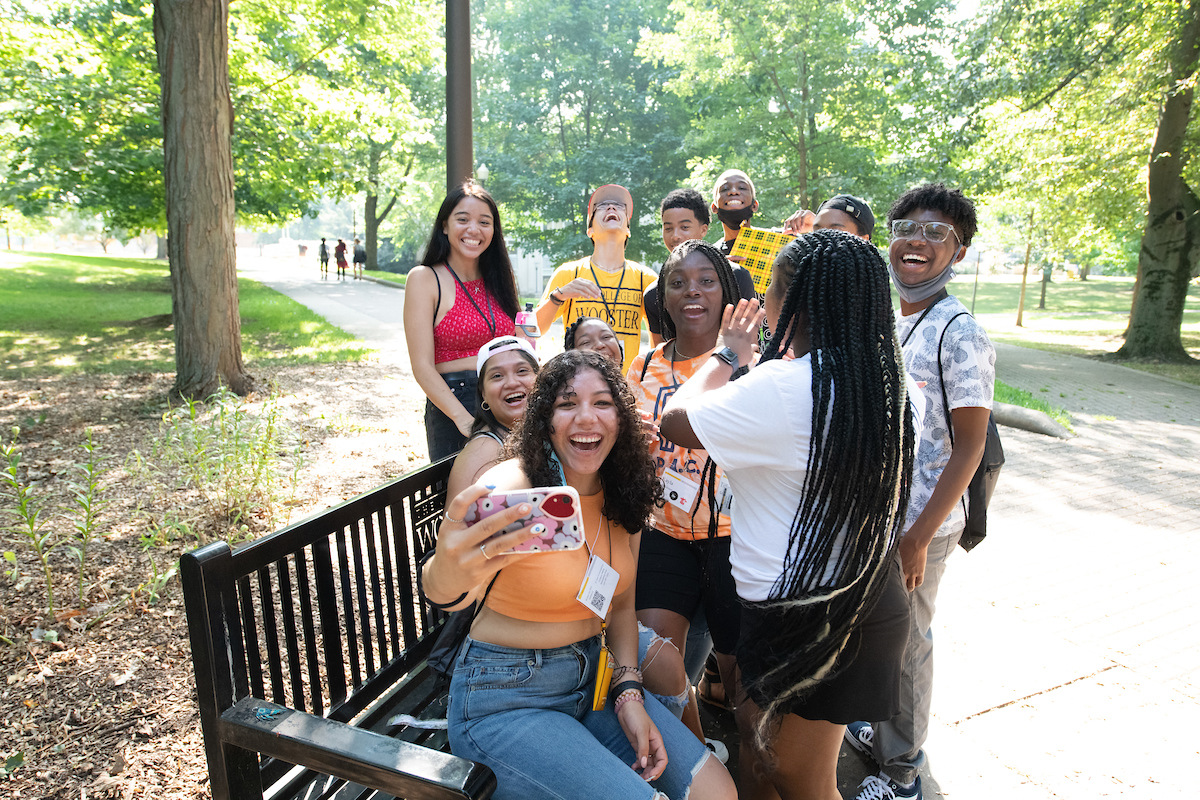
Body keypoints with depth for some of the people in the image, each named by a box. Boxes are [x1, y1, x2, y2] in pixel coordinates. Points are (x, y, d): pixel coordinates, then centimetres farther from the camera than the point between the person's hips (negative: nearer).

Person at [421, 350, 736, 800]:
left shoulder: (616, 497, -1)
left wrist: (628, 694, -5)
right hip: (505, 700, -5)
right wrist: (448, 574, -63)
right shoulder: (511, 486, -20)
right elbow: (445, 591, -40)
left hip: (593, 677, 6)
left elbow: (619, 605, 9)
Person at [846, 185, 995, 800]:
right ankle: (880, 731, 42)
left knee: (904, 640, 7)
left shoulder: (959, 334, -16)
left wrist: (918, 537, -19)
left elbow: (969, 446, -17)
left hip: (920, 520, -7)